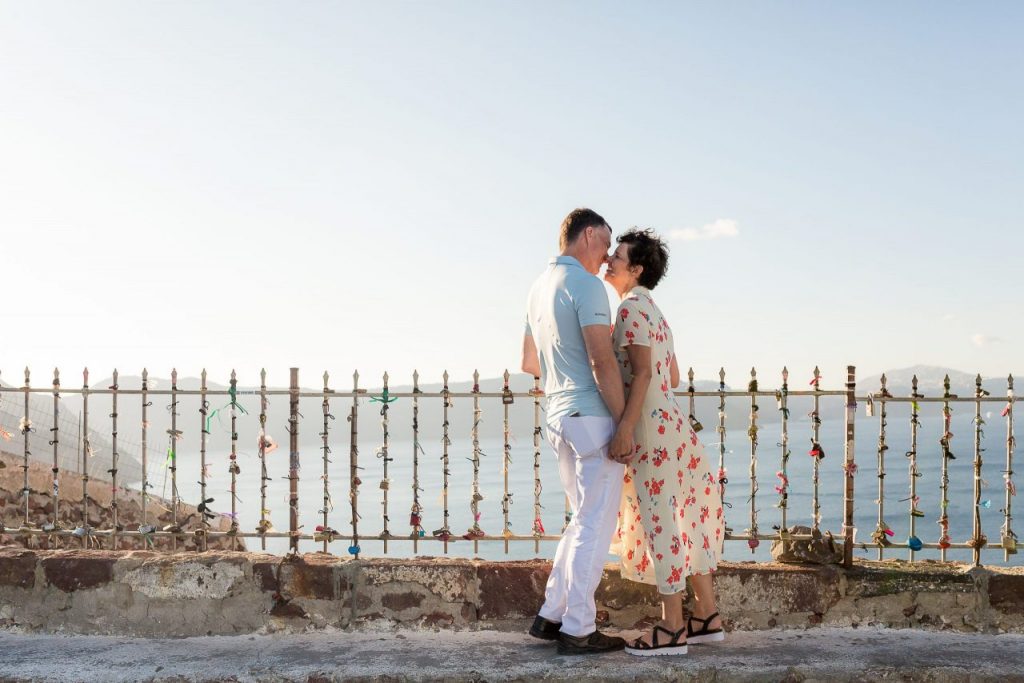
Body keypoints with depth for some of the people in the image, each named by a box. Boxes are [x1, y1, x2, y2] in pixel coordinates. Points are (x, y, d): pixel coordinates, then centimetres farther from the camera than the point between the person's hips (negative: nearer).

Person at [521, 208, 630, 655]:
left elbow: (529, 363, 25)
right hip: (592, 416, -9)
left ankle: (551, 616, 19)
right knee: (595, 525, -2)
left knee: (585, 521, 17)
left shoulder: (540, 286, 16)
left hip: (558, 417, 9)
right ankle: (578, 630, 2)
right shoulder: (584, 284, -12)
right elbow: (603, 362, -19)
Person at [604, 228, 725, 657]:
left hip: (650, 428, -10)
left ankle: (671, 630, -1)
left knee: (659, 523, -6)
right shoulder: (653, 312, 18)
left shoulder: (631, 308, -11)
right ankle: (707, 618, 19)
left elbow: (643, 370, -20)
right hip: (670, 422, 10)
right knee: (684, 521, 12)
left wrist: (626, 425, -24)